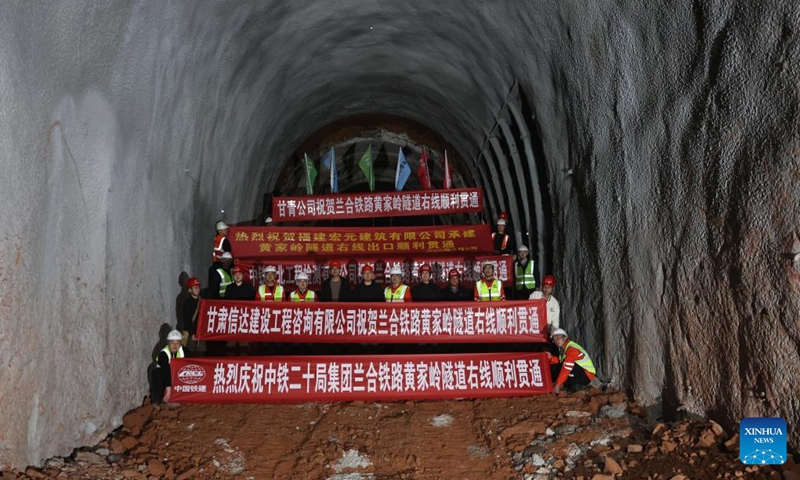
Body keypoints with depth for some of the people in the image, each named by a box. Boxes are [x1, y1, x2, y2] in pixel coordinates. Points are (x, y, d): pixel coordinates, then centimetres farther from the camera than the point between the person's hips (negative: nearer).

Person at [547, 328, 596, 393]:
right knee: (553, 367, -3)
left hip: (586, 376, -9)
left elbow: (566, 369, -29)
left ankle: (576, 385, -13)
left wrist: (558, 384, -28)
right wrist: (551, 358, -11)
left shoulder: (571, 349, -24)